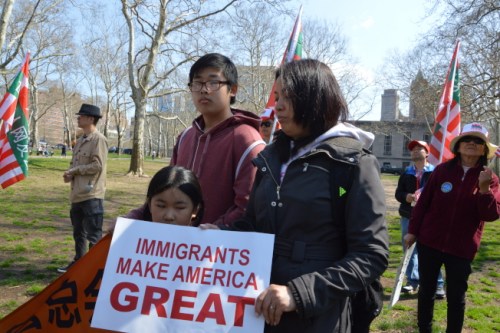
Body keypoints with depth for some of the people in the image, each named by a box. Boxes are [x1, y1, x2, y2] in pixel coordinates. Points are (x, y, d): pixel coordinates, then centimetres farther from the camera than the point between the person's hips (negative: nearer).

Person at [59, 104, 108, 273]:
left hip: (92, 194, -9)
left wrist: (75, 170, -12)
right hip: (77, 194, 10)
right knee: (78, 232, 20)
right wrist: (69, 174, 1)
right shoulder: (80, 140, 15)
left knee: (93, 234, -2)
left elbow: (97, 165, -19)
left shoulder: (99, 139, -12)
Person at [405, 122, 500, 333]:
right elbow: (423, 202, 2)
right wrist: (413, 231, 1)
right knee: (426, 291, 12)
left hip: (461, 248, -1)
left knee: (456, 297, 9)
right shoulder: (442, 170, -2)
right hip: (429, 242, 1)